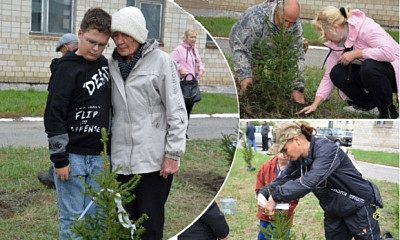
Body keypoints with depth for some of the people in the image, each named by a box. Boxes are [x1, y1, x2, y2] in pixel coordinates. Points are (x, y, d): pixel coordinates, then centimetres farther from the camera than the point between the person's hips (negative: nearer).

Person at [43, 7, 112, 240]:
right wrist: (60, 158, -14)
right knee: (72, 218, -1)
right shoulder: (68, 68, -11)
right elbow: (54, 114, -13)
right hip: (72, 156, -6)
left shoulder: (104, 64, 8)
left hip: (98, 156, 6)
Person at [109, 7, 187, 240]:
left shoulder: (161, 61, -5)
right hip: (122, 159, 4)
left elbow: (177, 112, -6)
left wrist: (173, 155, -10)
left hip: (154, 159, -4)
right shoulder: (112, 64, 8)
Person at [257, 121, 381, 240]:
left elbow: (311, 180, -39)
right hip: (333, 213, 8)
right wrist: (263, 194, -21)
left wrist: (275, 197, -39)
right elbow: (283, 179, -1)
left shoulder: (327, 149, -27)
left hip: (359, 208, -8)